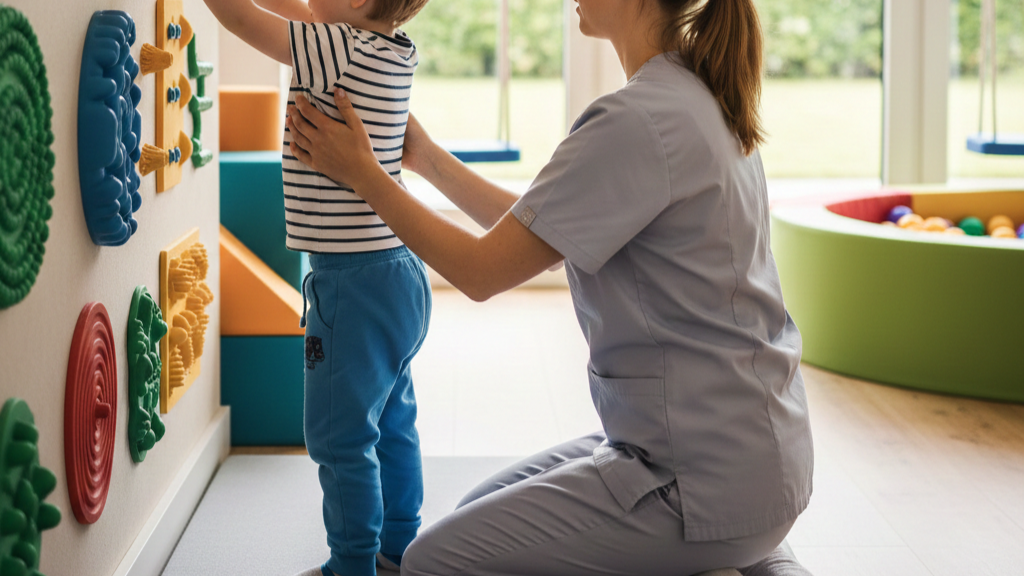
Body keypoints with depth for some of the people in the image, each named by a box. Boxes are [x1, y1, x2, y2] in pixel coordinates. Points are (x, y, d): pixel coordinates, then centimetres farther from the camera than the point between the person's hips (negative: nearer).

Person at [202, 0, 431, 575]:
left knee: (341, 436, 2)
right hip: (396, 272, 10)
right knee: (390, 421, 20)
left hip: (356, 283, -10)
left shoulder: (346, 53, -20)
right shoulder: (391, 50, 6)